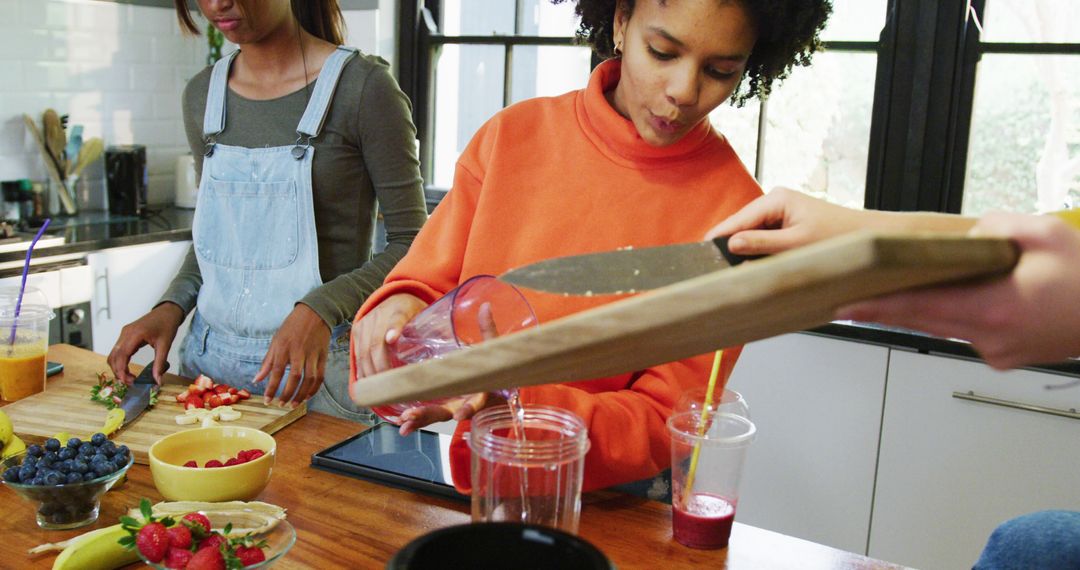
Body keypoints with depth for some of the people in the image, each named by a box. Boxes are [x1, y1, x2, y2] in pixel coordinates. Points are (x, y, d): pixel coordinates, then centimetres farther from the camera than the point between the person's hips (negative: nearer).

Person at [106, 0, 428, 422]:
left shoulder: (362, 86, -11)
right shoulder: (202, 95, 6)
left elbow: (412, 246, -11)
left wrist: (320, 310, -24)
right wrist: (171, 306, -1)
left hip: (318, 367, -5)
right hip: (207, 357, 5)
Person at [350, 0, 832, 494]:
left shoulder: (734, 212, -11)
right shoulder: (515, 134, -2)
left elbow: (662, 426, -11)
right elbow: (425, 283, 5)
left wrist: (517, 407, -27)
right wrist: (398, 308, -20)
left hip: (612, 496, -3)